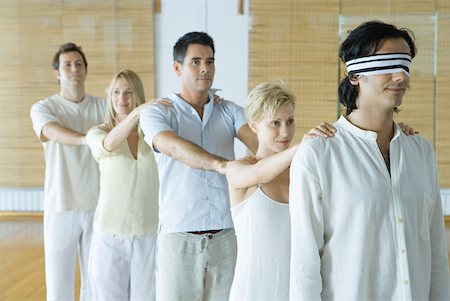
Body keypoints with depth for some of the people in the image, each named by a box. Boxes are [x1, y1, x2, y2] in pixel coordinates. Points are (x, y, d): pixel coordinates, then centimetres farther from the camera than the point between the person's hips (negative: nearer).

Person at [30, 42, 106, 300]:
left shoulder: (103, 106, 6)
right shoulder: (43, 108, -2)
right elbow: (55, 133, -23)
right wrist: (87, 139, -43)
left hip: (98, 207, 2)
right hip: (61, 209, -2)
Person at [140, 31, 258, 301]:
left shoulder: (228, 111, 8)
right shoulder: (157, 113, -2)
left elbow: (257, 140, -11)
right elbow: (175, 148, -23)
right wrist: (220, 164, -41)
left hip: (226, 236, 3)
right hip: (179, 238, -3)